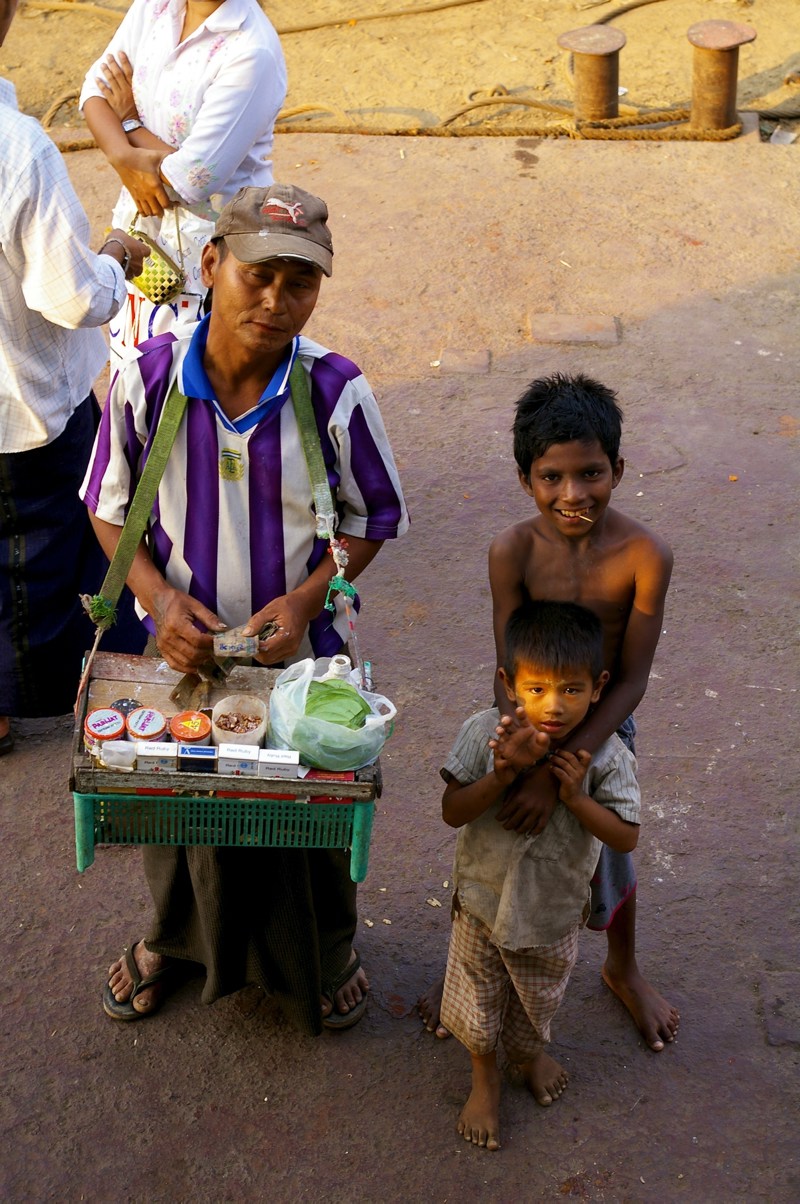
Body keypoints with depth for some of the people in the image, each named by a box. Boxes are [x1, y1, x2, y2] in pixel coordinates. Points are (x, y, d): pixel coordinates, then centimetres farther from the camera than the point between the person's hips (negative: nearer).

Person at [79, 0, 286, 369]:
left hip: (211, 238, -7)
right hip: (142, 219, 7)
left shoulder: (251, 52, -26)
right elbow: (97, 86, 1)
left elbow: (192, 178, -26)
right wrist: (126, 159, -18)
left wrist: (129, 120, -9)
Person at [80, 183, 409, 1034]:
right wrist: (159, 598, -19)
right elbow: (109, 508, -3)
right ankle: (173, 938, 55)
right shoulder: (147, 378, -17)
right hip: (180, 645, 1)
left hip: (302, 647, -1)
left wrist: (305, 599, -20)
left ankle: (323, 955, 49)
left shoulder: (335, 391, -19)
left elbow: (374, 518, -6)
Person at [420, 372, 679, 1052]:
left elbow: (633, 679, -23)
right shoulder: (513, 550, -22)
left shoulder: (645, 555, -24)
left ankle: (624, 971, 50)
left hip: (603, 726, 0)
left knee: (610, 858, 19)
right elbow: (511, 668, -20)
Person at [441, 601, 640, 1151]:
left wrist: (575, 796, -33)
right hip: (485, 900, -1)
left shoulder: (606, 755, -23)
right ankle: (485, 1076, 50)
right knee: (479, 1001, 20)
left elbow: (626, 837, -19)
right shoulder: (486, 733, -23)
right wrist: (505, 773, -38)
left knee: (538, 1000, 28)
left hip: (554, 909, 1)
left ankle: (529, 1050, 61)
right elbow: (453, 812, -24)